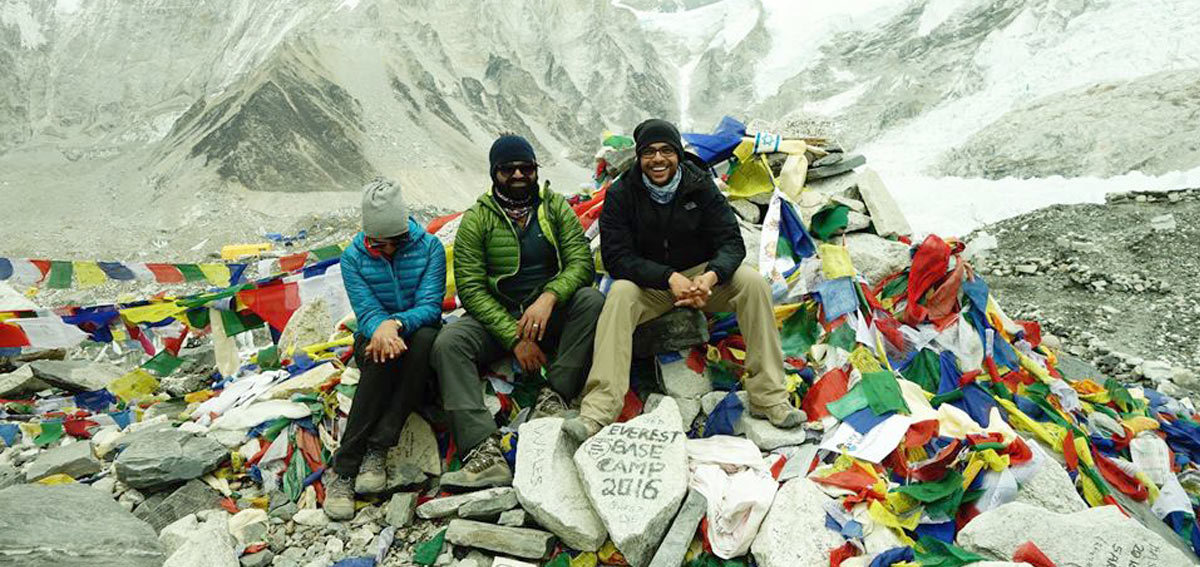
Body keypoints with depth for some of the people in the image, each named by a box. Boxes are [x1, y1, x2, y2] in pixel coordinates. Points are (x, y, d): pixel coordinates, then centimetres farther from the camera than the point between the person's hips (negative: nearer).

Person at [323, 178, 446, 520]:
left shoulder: (429, 248, -5)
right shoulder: (353, 257, -2)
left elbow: (430, 306, -14)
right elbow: (366, 311, -12)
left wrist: (397, 323, -35)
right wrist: (382, 329, -37)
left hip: (417, 330, 0)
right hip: (374, 334, 0)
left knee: (426, 337, -37)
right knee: (384, 353, -37)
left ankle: (377, 449, -38)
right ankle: (343, 469, -37)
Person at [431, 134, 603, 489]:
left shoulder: (555, 207, 7)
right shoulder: (477, 219, 2)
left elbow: (582, 261, -4)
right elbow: (471, 288, -5)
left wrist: (548, 298, -25)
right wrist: (514, 337, -17)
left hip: (551, 313, 1)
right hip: (496, 316, 0)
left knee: (592, 300, -28)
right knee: (448, 343, -28)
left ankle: (553, 397, -28)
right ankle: (484, 453, -40)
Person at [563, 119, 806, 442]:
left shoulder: (701, 187, -6)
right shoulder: (622, 194, -10)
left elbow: (731, 243, -10)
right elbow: (616, 257, -17)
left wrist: (711, 276, -33)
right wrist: (669, 278, -31)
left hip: (701, 275, 2)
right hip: (649, 283, -1)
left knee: (753, 283, -24)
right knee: (620, 293, -33)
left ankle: (769, 399, -22)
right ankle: (597, 412, -41)